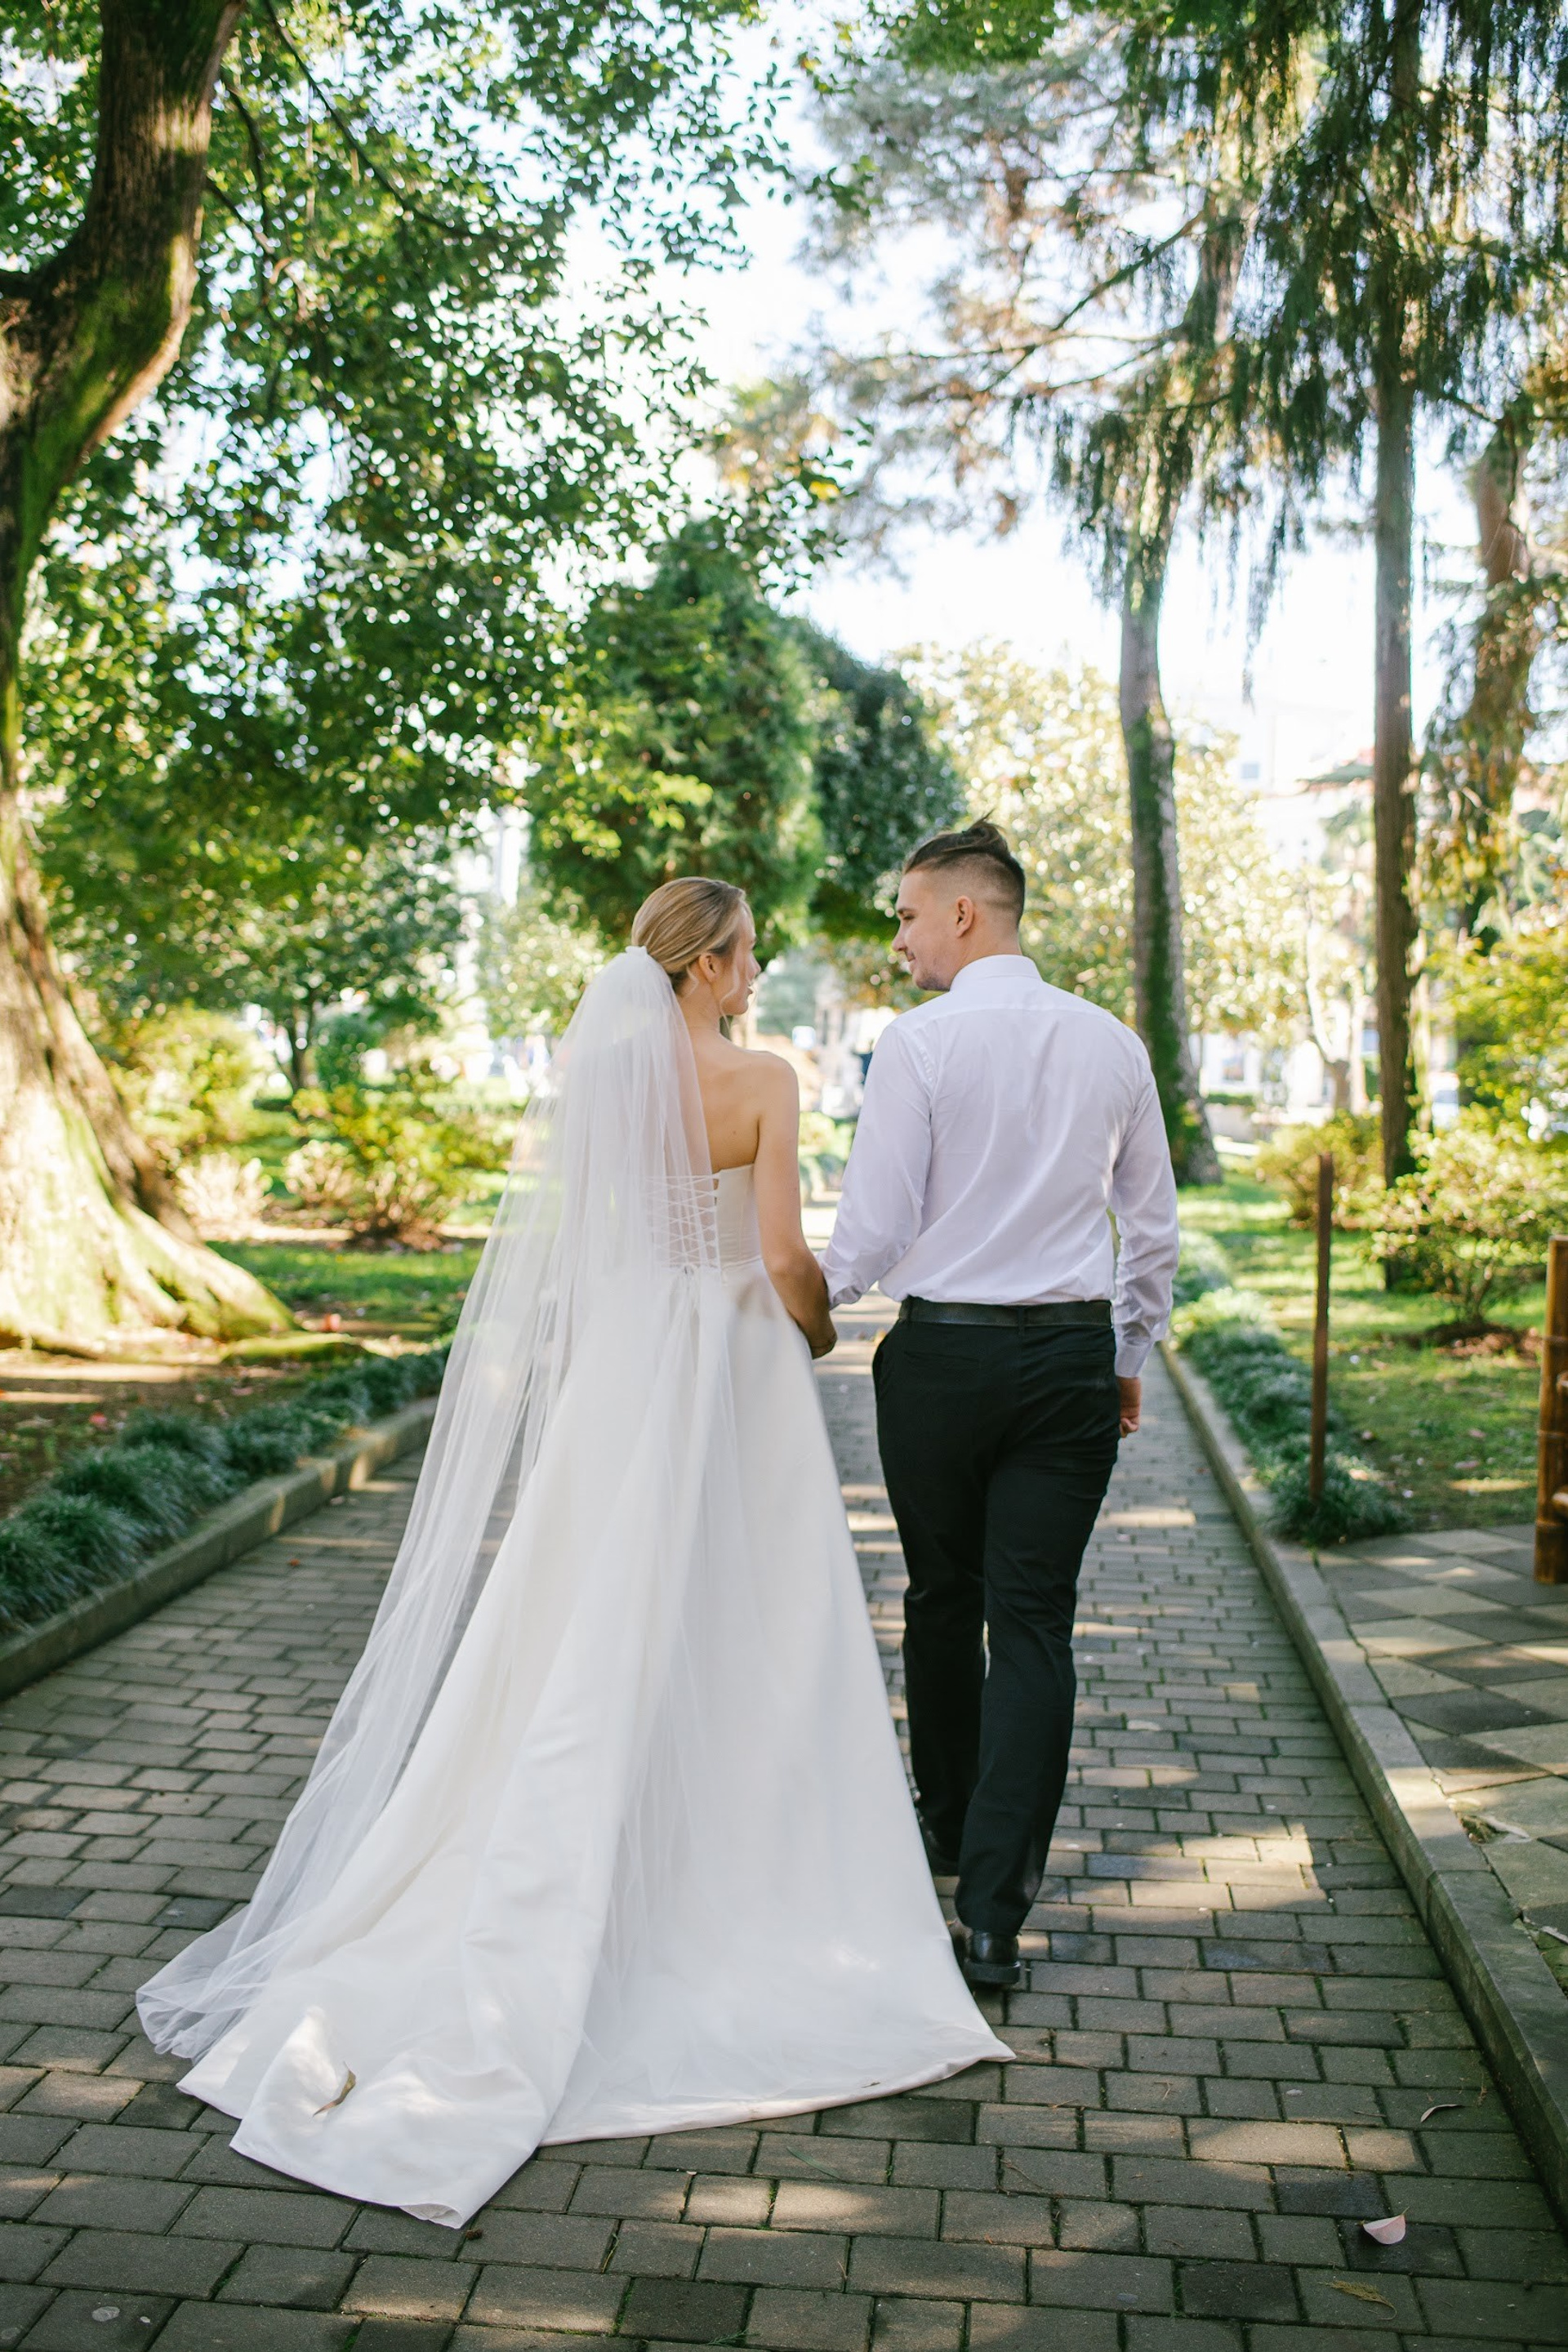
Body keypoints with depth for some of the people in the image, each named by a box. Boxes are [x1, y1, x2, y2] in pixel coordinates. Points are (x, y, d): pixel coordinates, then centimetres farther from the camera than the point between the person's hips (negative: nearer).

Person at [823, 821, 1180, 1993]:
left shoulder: (918, 1043, -10)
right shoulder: (1113, 1044, 4)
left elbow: (874, 1232, -10)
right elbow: (1155, 1226, 9)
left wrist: (806, 1299, 9)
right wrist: (1130, 1355, 20)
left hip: (942, 1351, -2)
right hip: (1074, 1354, 3)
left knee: (944, 1601, 17)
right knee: (1035, 1622, 3)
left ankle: (950, 1824, 37)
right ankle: (994, 1907, 2)